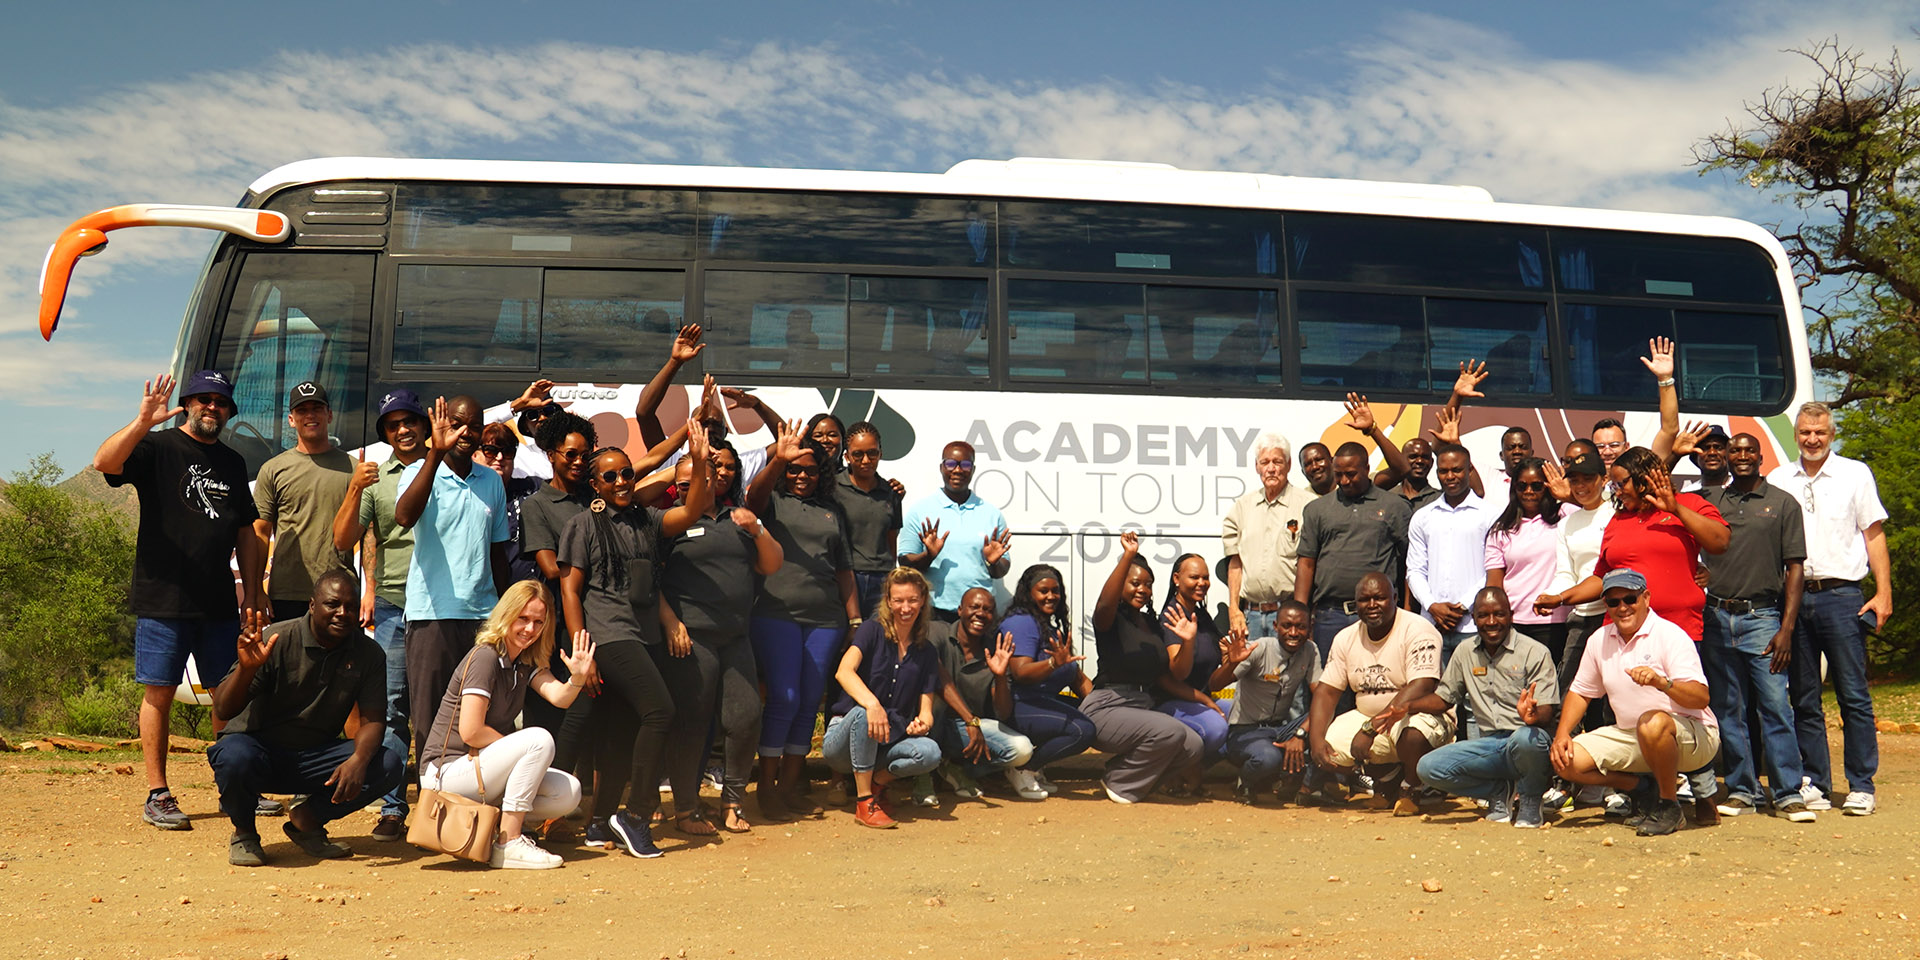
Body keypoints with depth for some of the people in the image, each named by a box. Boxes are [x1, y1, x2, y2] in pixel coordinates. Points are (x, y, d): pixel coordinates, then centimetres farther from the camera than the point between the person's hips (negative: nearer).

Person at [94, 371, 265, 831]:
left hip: (219, 603, 5)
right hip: (163, 599, -5)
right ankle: (157, 794, 5)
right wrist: (142, 422, -35)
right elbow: (104, 462, -20)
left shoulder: (233, 462, 16)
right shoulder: (157, 447, 0)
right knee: (159, 691, -2)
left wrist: (251, 589, 14)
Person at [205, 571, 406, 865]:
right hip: (259, 747, -3)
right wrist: (246, 668, -39)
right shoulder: (275, 641, -15)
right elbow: (222, 712, -18)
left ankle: (306, 819, 3)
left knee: (390, 766, -20)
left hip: (315, 758, 3)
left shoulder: (369, 654, -3)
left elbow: (372, 719, -7)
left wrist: (359, 759, -30)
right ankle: (243, 832, -4)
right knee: (234, 758, -38)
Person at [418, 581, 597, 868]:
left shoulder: (525, 662, 9)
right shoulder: (485, 657, -16)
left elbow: (559, 697, -9)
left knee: (569, 793, -7)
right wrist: (524, 748, -11)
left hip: (479, 768, 8)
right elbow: (471, 732, -22)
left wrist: (578, 678, -31)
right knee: (540, 739, -27)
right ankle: (508, 844, -22)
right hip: (447, 772, -8)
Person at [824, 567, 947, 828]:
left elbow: (925, 710, 6)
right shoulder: (873, 631, -4)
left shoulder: (926, 653, 8)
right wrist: (872, 703, -40)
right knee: (863, 713, -38)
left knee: (930, 753, -27)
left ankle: (877, 782, 1)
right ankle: (864, 802, -26)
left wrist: (923, 723, -19)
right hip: (842, 738, -3)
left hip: (889, 743, 3)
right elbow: (844, 672, -22)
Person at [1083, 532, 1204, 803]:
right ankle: (1119, 782, -5)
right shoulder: (1111, 620, -5)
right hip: (1107, 709, -7)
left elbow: (1165, 678, 14)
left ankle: (1126, 767, 8)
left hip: (1144, 708, 7)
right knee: (1171, 731, -28)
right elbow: (1104, 605, -31)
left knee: (1194, 747, -13)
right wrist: (1128, 556, -37)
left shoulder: (1154, 625, 16)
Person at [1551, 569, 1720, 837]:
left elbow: (1701, 697, -24)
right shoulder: (1599, 640, 5)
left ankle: (1669, 806, -15)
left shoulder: (1669, 635, -14)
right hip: (1631, 737, 6)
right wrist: (1562, 734, 0)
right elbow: (1580, 692, 16)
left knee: (1652, 724, -40)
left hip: (1692, 736, -6)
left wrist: (1662, 682, -42)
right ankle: (1645, 790, 9)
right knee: (1567, 760, -11)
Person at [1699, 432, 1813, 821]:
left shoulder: (1783, 503, 5)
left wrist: (1786, 629, -6)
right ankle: (1741, 790, 14)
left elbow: (1795, 568, 2)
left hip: (1762, 618, -2)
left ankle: (1788, 794, -2)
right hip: (1717, 618, 3)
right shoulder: (1708, 500, 12)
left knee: (1776, 706, -8)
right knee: (1727, 711, 5)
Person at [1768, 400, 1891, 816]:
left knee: (1854, 696, -2)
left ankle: (1861, 786, 4)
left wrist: (1883, 593, -2)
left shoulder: (1855, 474, 7)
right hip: (1793, 597, 2)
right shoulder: (1777, 480, 12)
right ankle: (1814, 782, 14)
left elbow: (1874, 535, 6)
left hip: (1841, 597, -2)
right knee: (1804, 699, 6)